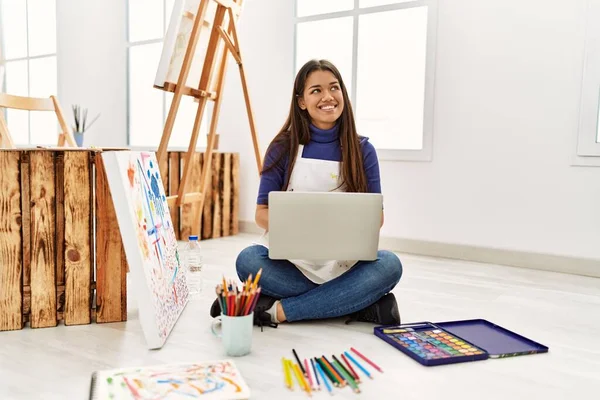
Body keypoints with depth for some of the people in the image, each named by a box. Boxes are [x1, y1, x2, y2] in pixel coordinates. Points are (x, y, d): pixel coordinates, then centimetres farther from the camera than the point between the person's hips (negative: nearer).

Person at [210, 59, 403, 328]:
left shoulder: (362, 150, 2)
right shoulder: (284, 148, 0)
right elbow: (262, 213, 0)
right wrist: (290, 226, -23)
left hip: (344, 262, 1)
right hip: (290, 258, 0)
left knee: (389, 265, -28)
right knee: (248, 260, -30)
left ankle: (279, 311, -25)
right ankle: (365, 305, -23)